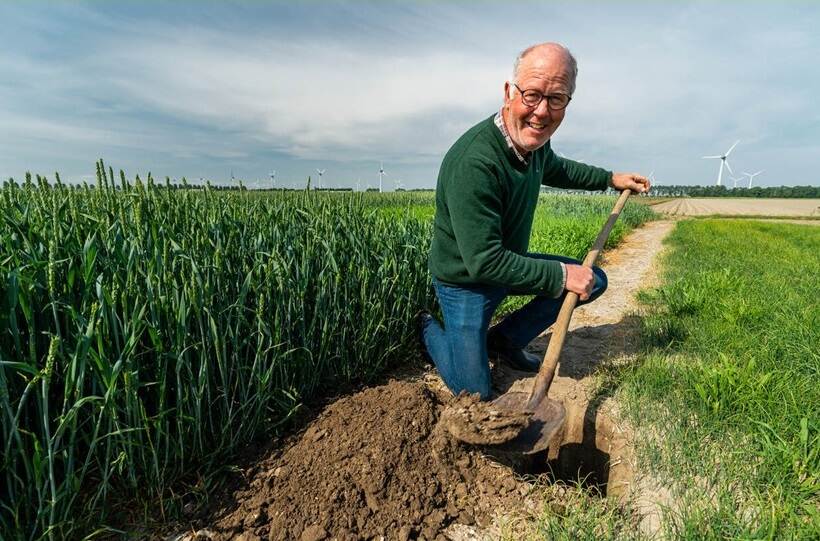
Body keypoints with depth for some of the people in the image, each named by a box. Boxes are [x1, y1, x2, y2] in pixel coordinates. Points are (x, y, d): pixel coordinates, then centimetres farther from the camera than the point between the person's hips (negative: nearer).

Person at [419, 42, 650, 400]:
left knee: (594, 281, 10)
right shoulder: (473, 162, -34)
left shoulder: (534, 139, -6)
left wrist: (610, 178, 21)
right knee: (475, 394, -3)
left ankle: (505, 340, 17)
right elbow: (484, 262, -33)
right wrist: (560, 275, -25)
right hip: (465, 281, -7)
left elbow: (554, 169, 21)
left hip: (509, 263, 8)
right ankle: (428, 328, 25)